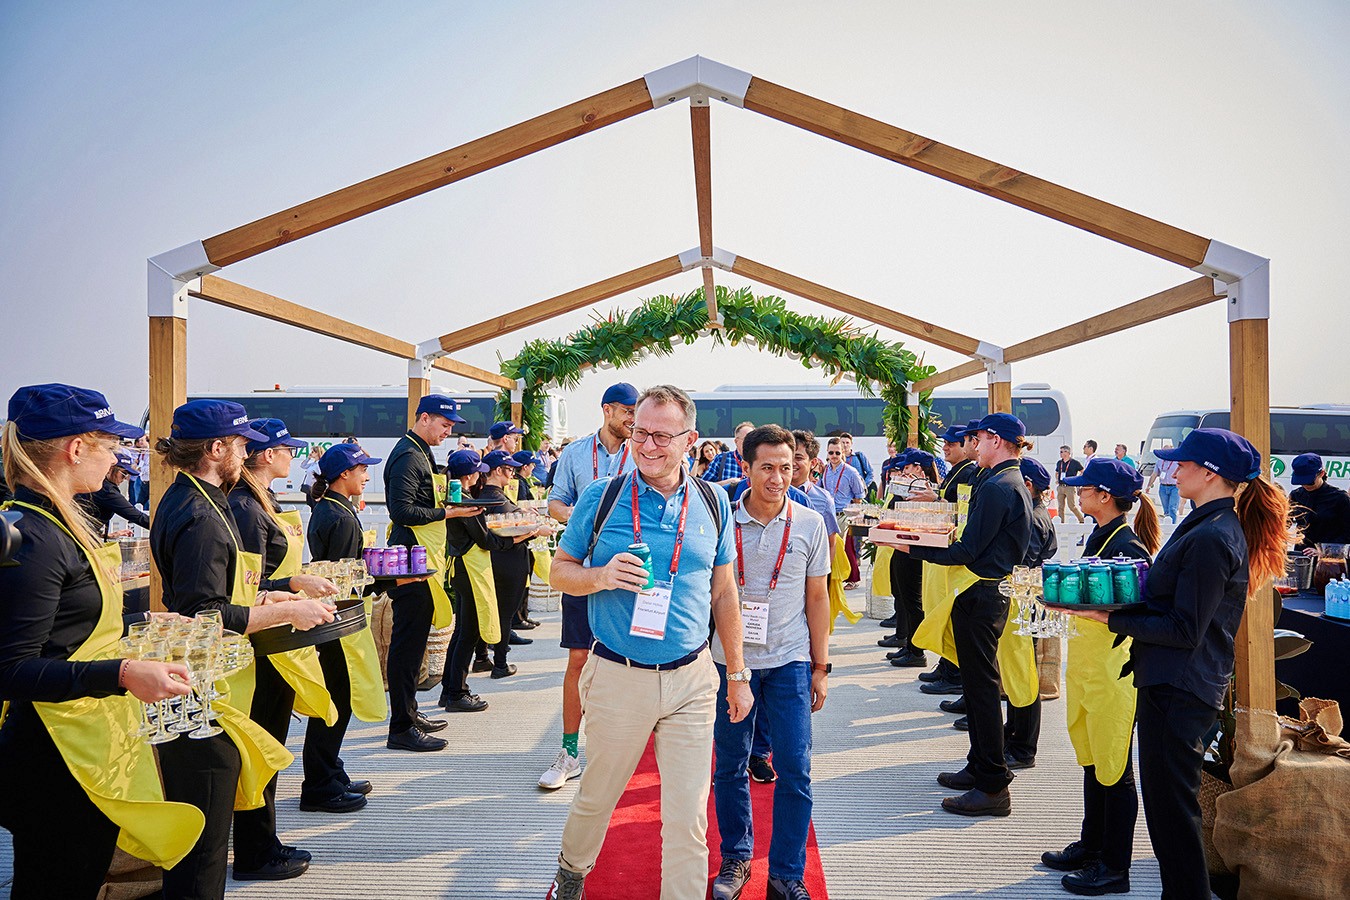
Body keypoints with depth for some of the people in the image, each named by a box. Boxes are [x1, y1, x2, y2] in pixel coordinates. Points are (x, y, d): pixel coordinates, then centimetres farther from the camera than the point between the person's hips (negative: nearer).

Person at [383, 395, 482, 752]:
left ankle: (409, 713, 26)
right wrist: (446, 513, -20)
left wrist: (452, 504, 13)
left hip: (422, 561, 11)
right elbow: (402, 511, -22)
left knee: (413, 640, 16)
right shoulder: (408, 456, -14)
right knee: (408, 643, -7)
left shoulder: (420, 453, 20)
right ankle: (401, 728, -2)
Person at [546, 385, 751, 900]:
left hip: (691, 679, 1)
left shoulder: (712, 503, 3)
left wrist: (737, 674, 11)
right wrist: (602, 576, -18)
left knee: (688, 817, 3)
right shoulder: (601, 498, -3)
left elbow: (723, 591, 10)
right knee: (596, 798, 17)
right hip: (616, 678, -1)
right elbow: (560, 571, 4)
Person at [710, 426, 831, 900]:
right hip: (729, 659, 0)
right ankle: (735, 857, 29)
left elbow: (817, 599, 6)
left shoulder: (810, 524, -1)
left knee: (795, 770, 0)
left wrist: (820, 667, 6)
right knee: (729, 767, 10)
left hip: (789, 661, 0)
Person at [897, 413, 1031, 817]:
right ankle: (980, 767, 30)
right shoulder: (1013, 482, 14)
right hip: (989, 591, 11)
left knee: (981, 686, -5)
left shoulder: (997, 487, -18)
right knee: (977, 682, 18)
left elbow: (968, 551, -20)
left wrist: (914, 549, -12)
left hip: (979, 597, -11)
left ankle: (993, 787, 1)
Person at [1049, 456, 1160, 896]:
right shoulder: (1100, 537, 12)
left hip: (1113, 667, -10)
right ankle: (1091, 846, 32)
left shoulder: (1127, 545, -17)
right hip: (1087, 665, 10)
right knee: (1092, 761, 19)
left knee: (1114, 768, 1)